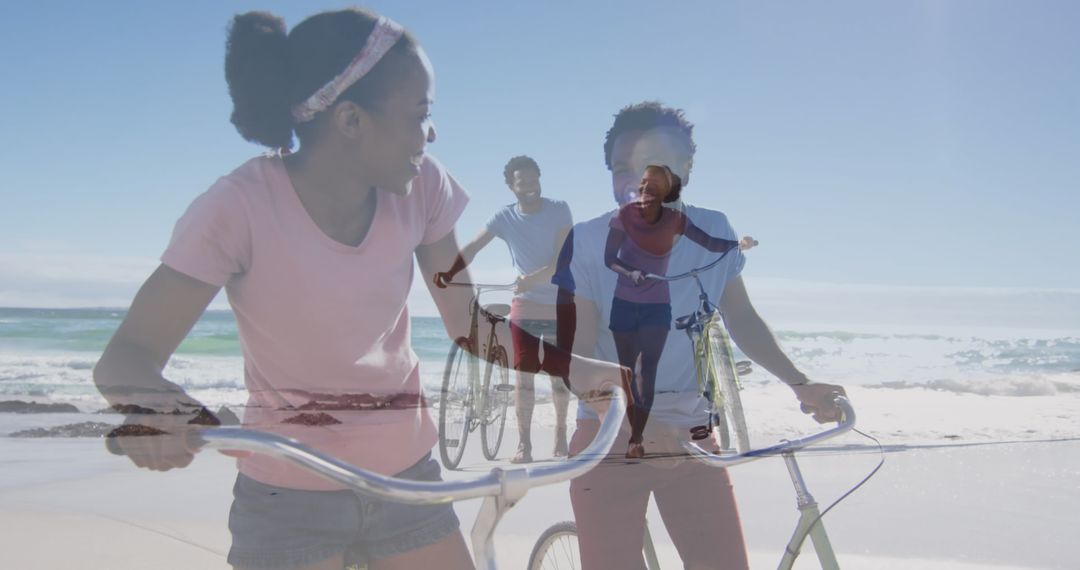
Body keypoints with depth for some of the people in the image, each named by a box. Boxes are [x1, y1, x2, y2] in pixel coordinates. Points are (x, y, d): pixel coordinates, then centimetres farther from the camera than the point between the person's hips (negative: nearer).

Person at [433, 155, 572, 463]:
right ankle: (524, 443, 5)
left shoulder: (559, 210, -7)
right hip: (525, 307, 1)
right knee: (524, 376, -1)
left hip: (560, 306, -1)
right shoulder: (504, 217, -3)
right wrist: (447, 271, -33)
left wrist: (533, 279, -32)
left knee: (559, 375, 9)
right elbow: (472, 247, -15)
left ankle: (561, 433, 27)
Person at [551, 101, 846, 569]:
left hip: (690, 436, 3)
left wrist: (800, 384, -1)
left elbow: (741, 319, 10)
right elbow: (575, 357, -16)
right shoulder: (587, 242, -13)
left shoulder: (715, 233, -3)